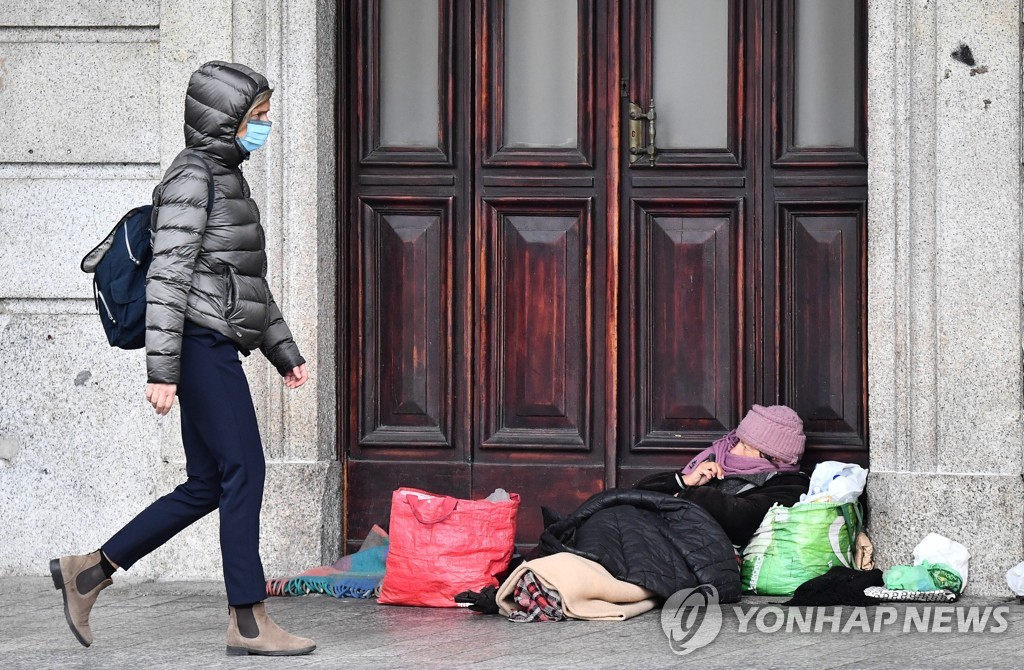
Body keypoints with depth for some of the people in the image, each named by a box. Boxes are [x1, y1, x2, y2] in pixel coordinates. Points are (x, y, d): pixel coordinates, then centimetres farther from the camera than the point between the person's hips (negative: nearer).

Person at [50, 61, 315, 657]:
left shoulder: (228, 179, 21)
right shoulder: (192, 178, -9)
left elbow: (252, 282, 27)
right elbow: (167, 276, -16)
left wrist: (285, 352, 24)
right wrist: (163, 369, -21)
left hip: (218, 350, 10)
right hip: (202, 344, -10)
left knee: (207, 486, 9)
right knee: (243, 470, -10)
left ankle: (89, 571, 16)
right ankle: (248, 621, -8)